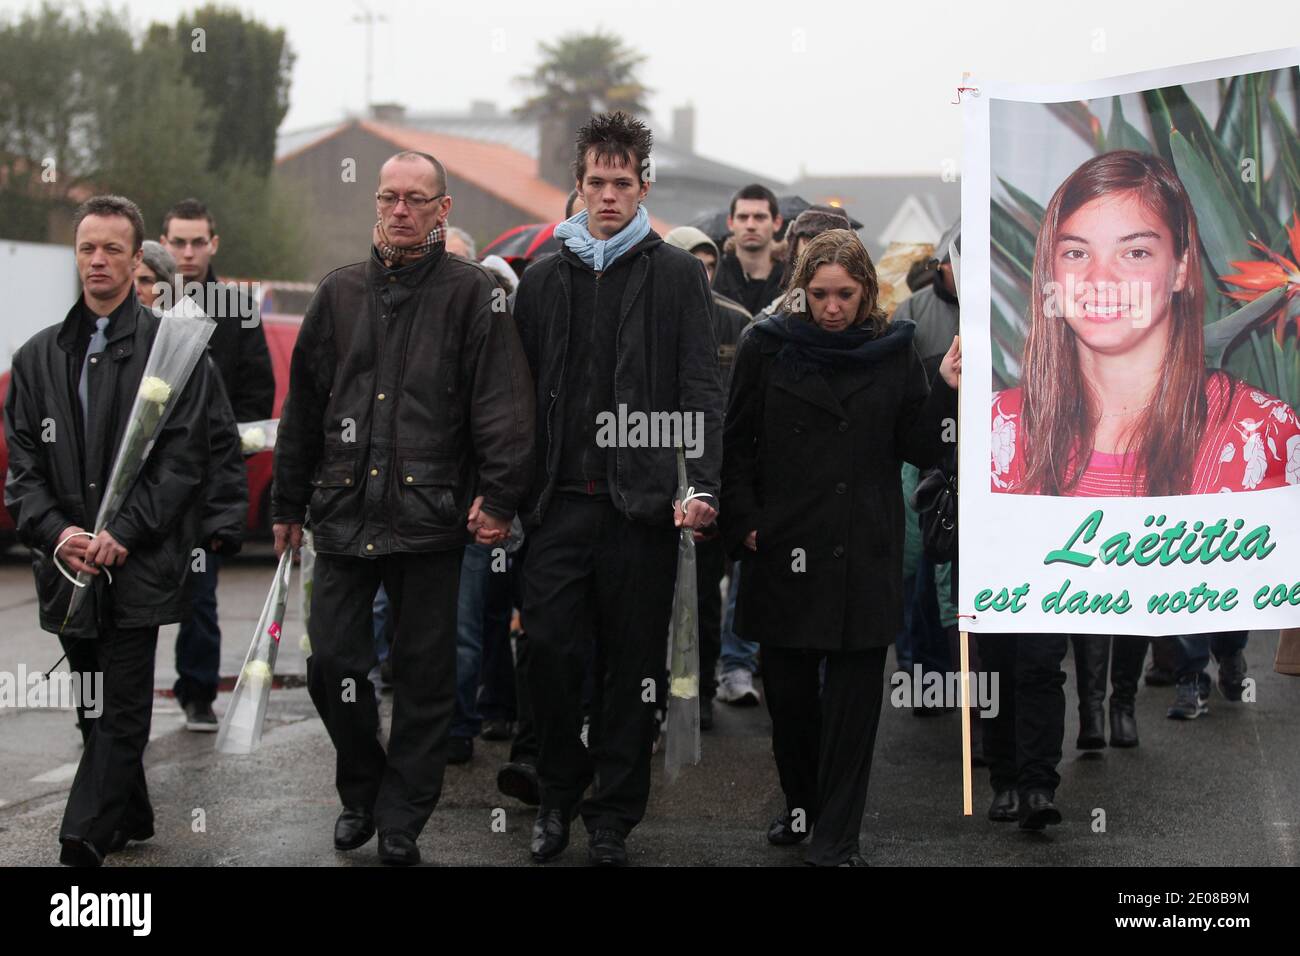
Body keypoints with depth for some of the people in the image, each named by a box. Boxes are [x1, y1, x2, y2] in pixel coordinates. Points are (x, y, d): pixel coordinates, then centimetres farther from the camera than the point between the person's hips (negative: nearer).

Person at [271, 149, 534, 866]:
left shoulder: (472, 293, 0)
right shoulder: (341, 294, 12)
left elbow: (502, 402, -7)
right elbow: (304, 404, 17)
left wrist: (498, 496, -15)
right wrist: (288, 504, 17)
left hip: (430, 517, -3)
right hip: (344, 512, 3)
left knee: (425, 675, 3)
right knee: (332, 664, 3)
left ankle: (401, 819, 16)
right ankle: (361, 791, 26)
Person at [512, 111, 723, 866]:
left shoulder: (678, 275, 4)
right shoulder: (544, 279, 12)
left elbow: (702, 387, -2)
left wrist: (704, 485, -13)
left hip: (641, 503, -2)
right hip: (559, 501, 2)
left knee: (633, 662, 4)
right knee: (549, 650, -2)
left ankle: (613, 813, 16)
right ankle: (558, 795, 19)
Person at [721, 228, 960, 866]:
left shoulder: (893, 353, 4)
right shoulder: (767, 348, 2)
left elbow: (921, 449, 4)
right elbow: (736, 445, 5)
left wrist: (947, 391, -10)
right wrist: (744, 522, -5)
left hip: (864, 556, 0)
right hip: (783, 550, 0)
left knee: (854, 695, -1)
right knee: (788, 690, 10)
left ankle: (836, 838, 4)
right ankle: (802, 805, 32)